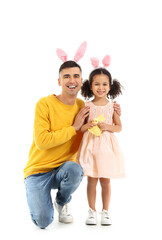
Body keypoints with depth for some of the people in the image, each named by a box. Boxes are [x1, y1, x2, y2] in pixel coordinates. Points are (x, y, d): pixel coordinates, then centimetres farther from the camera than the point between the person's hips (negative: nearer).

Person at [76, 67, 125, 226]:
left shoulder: (112, 106, 3)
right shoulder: (87, 106, 1)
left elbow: (119, 127, 4)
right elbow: (78, 128, 3)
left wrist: (107, 126, -13)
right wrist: (87, 126, -17)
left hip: (107, 145, 0)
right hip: (90, 145, 0)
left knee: (105, 180, 6)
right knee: (92, 180, 4)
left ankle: (105, 211, 19)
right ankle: (92, 211, 18)